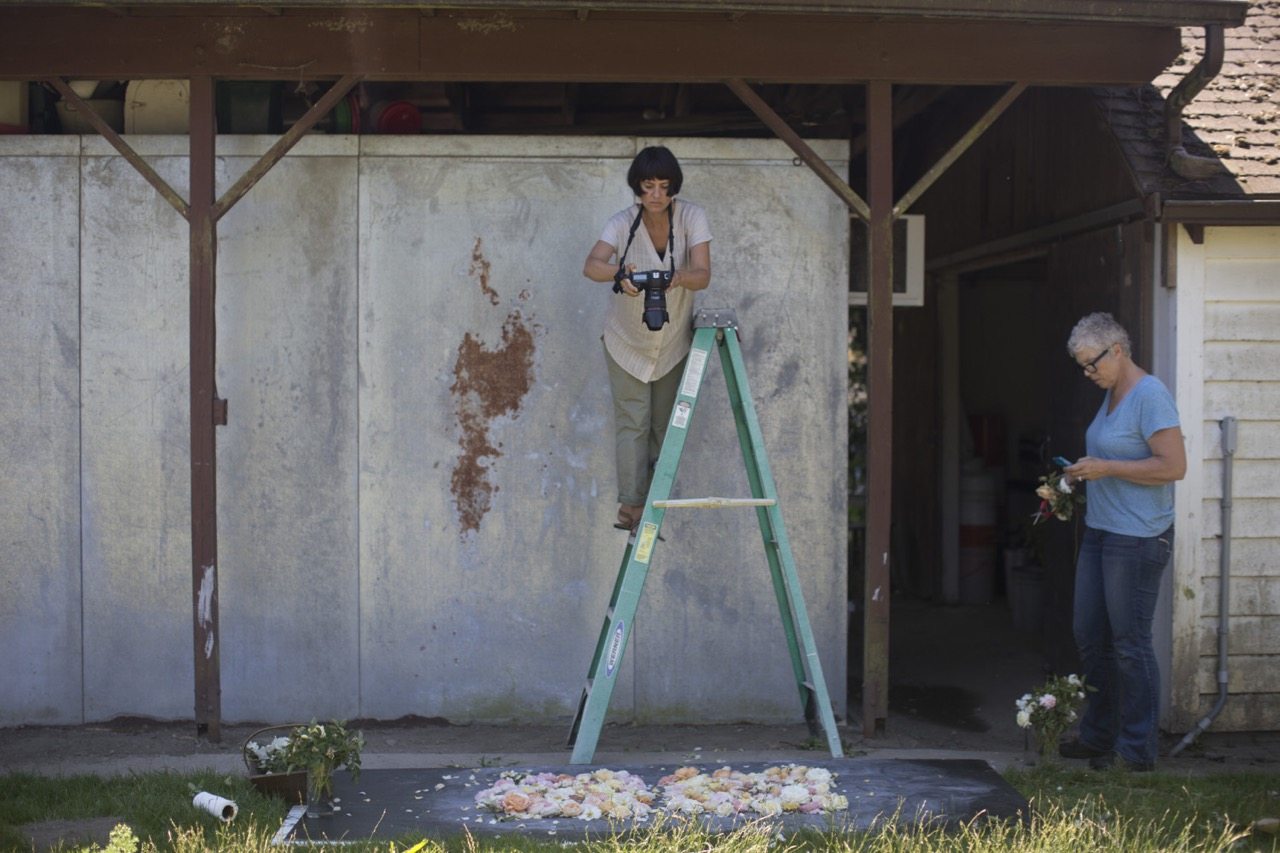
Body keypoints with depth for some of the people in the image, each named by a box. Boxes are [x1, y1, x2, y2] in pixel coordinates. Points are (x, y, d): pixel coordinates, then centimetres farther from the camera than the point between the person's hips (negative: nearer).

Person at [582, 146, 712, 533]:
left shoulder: (691, 217, -14)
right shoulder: (622, 223, -17)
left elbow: (703, 275, -24)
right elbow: (591, 265, -33)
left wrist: (678, 277, -45)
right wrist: (619, 273, -54)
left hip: (674, 343, 2)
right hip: (627, 343, -2)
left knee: (665, 425, 8)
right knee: (633, 423, -8)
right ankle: (631, 505, -7)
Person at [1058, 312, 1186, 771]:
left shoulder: (1150, 396, -15)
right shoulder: (1112, 394, 14)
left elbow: (1174, 466, -22)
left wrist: (1106, 468, -21)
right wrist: (1084, 472, 9)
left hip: (1138, 539, -10)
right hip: (1100, 530, 10)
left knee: (1130, 644, -3)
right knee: (1089, 635, 14)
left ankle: (1138, 752, 8)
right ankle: (1098, 736, 27)